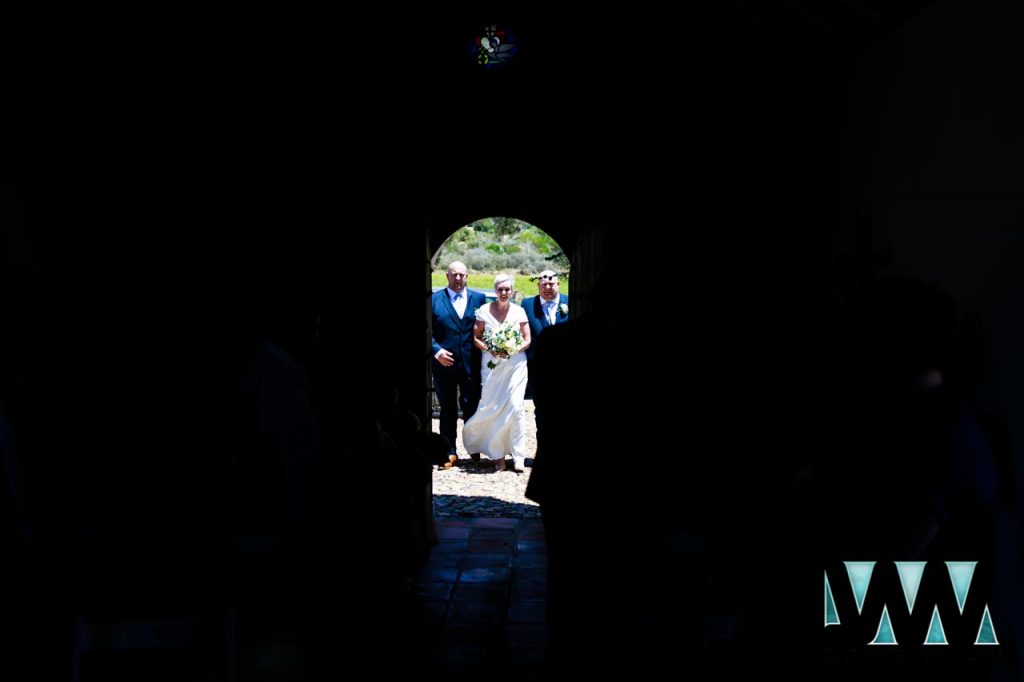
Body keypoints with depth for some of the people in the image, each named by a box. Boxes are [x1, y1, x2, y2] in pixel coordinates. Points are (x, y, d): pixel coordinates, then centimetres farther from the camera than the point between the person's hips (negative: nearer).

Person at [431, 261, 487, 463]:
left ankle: (473, 448, 16)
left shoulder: (478, 299, 7)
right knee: (448, 408, 8)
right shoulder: (434, 300, 3)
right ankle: (449, 451, 14)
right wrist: (436, 350, -13)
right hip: (444, 362, 0)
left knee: (471, 405, 2)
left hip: (471, 363, 0)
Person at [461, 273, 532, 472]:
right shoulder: (484, 311, 2)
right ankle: (497, 455, 11)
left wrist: (514, 350, -11)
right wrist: (489, 349, -11)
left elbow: (527, 340, 6)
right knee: (493, 409, -1)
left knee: (516, 406, -10)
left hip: (515, 364, 0)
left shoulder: (519, 312, 4)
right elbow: (476, 338, 6)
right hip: (492, 365, 0)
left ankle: (518, 456, -3)